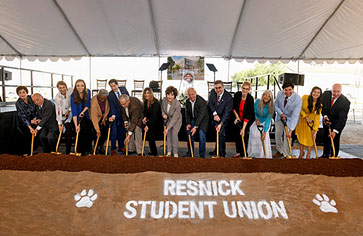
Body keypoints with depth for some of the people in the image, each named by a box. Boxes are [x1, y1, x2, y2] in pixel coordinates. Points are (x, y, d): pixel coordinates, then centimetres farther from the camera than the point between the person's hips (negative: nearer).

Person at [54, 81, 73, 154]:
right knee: (68, 133, -4)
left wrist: (69, 110, -12)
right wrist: (59, 124, -13)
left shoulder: (71, 91, -9)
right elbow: (58, 110, -9)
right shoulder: (57, 96, -5)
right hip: (66, 116, 1)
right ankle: (68, 152, 9)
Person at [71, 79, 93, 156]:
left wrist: (83, 112, -19)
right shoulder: (73, 96, -20)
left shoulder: (88, 92, -11)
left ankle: (88, 150, 9)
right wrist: (76, 125, -34)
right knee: (81, 133, -11)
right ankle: (80, 152, 1)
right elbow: (74, 112, -26)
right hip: (78, 118, -3)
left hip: (87, 116, 3)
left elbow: (88, 105, -2)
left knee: (88, 133, -2)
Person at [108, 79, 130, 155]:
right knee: (114, 131, -6)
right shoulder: (110, 95, -15)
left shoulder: (123, 89, -3)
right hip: (115, 115, -4)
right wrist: (113, 116, -34)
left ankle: (121, 147, 23)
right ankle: (113, 149, 3)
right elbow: (112, 107, -19)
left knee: (122, 131, 10)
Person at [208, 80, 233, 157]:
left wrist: (221, 124, -33)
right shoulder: (212, 92, -9)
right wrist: (215, 114, -20)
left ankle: (222, 153, 3)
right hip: (215, 116, 5)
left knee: (221, 134, -10)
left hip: (223, 118, -5)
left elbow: (227, 112, -26)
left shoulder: (228, 97, -24)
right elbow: (210, 104, -6)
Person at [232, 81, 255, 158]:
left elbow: (248, 115, -28)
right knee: (237, 134, 5)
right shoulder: (237, 95, -14)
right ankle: (238, 152, 20)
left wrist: (243, 128, -31)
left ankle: (244, 153, 6)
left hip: (248, 120, -4)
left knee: (244, 135, -7)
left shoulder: (250, 99, -26)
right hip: (239, 118, 4)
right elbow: (234, 107, 4)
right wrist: (237, 116, -6)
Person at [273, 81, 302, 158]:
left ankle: (286, 154, 11)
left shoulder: (298, 99, -30)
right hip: (280, 116, 4)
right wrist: (281, 113, -20)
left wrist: (290, 131, -37)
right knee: (277, 134, 8)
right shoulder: (280, 94, -18)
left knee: (287, 136, -9)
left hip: (290, 119, -4)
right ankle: (280, 151, 29)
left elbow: (295, 116, -33)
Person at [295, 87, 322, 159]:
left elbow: (317, 117, -20)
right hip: (302, 119, 0)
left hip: (311, 119, 0)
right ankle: (301, 153, 23)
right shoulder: (305, 97, -23)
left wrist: (315, 131, -22)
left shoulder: (319, 105, -19)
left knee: (310, 136, 0)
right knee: (301, 136, 5)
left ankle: (308, 154, 19)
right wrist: (306, 117, -18)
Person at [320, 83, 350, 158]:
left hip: (338, 121, -4)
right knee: (325, 137, 13)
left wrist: (335, 131, -34)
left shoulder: (345, 102, -30)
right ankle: (326, 155, 31)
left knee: (335, 139, -3)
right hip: (327, 119, 4)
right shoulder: (326, 94, -19)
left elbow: (341, 118, -29)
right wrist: (325, 115, -17)